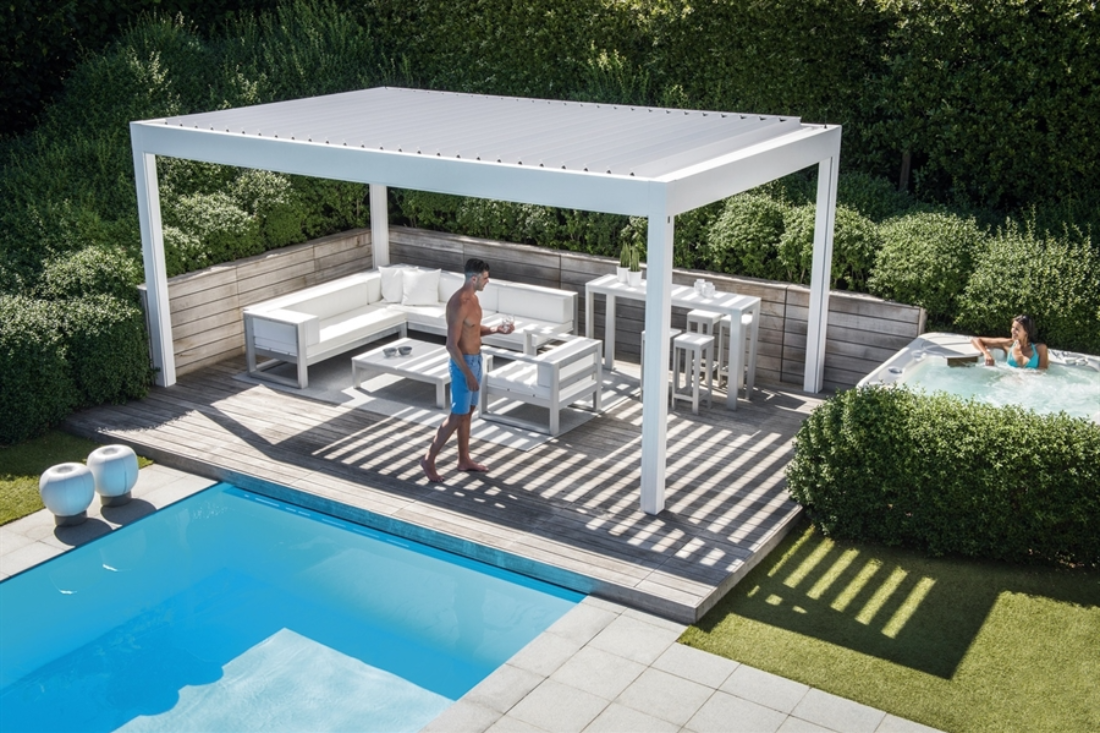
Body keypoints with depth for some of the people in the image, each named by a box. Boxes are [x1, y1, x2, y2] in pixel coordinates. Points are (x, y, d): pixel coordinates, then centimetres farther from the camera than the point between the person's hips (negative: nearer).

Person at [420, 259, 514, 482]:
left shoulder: (473, 298, 6)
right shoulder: (459, 304, -25)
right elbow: (452, 345, -26)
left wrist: (496, 329, 3)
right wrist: (468, 374, -25)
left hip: (475, 360, 9)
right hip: (463, 363, -9)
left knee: (468, 413, 17)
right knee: (458, 416, -3)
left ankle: (464, 460, 28)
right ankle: (429, 459, 9)